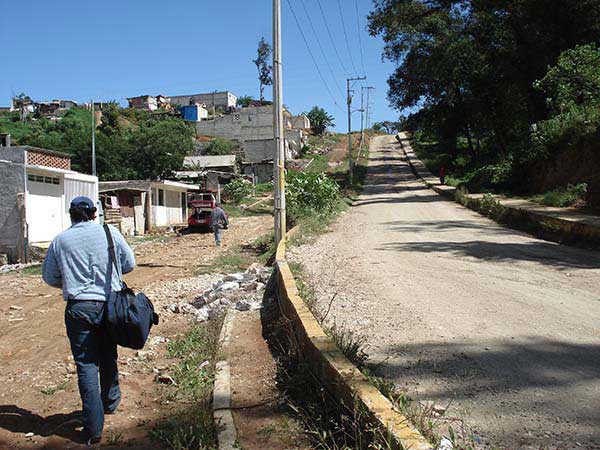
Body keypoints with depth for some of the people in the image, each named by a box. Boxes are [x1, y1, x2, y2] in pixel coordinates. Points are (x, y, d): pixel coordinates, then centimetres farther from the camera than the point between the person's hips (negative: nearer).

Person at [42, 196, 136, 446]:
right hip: (110, 304, 1)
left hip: (79, 308, -1)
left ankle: (94, 428, 5)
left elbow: (49, 277, 6)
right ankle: (110, 401, 42)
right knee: (108, 357, 21)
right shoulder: (110, 232, -4)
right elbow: (129, 264, 4)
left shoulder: (60, 240, -3)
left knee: (86, 365, 4)